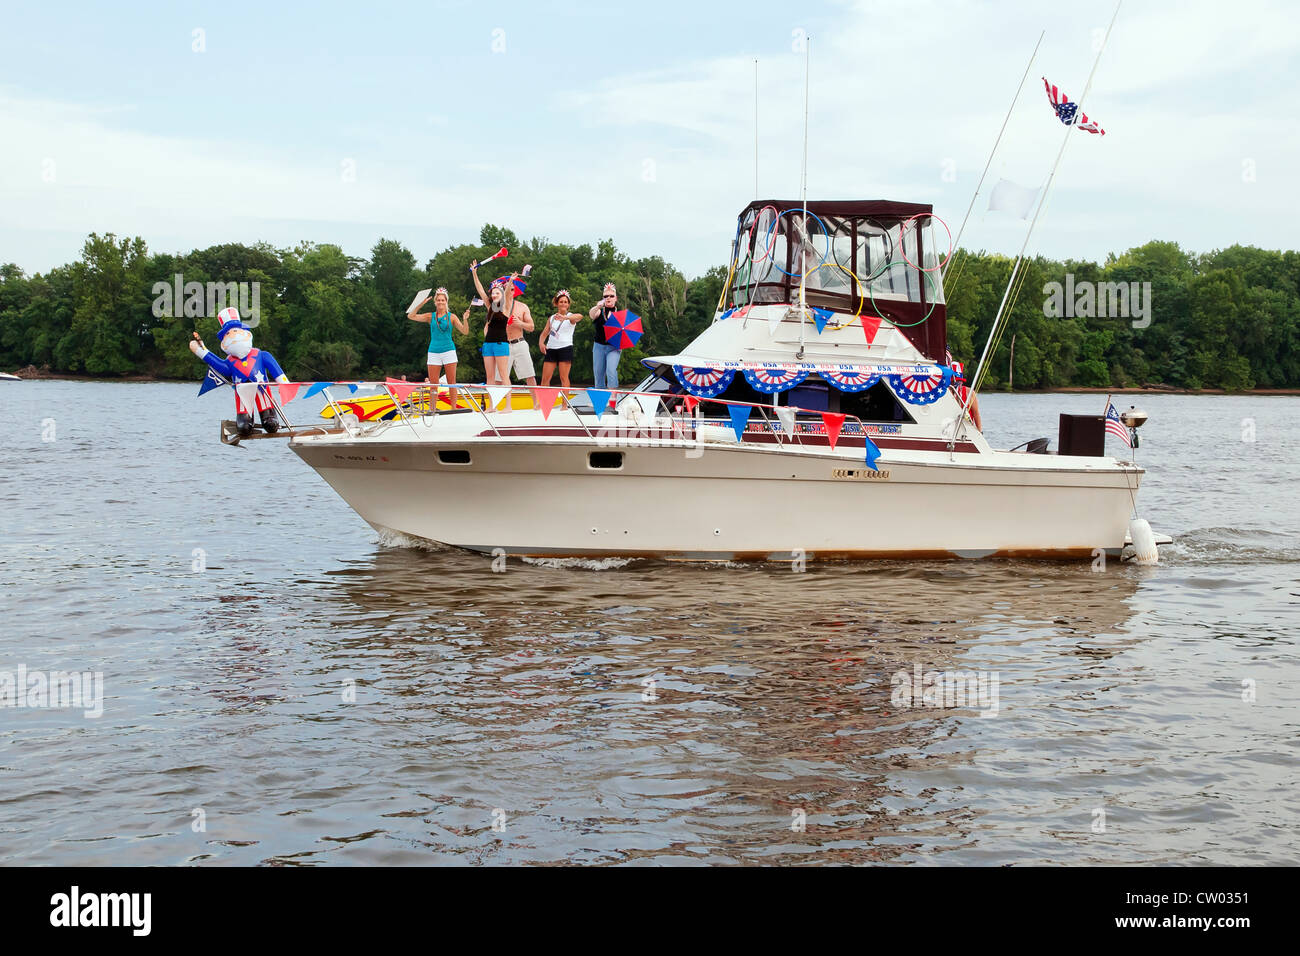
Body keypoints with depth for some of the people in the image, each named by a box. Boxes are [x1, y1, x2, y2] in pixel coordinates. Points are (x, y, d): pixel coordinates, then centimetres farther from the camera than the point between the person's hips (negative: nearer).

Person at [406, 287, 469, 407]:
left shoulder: (451, 316, 4)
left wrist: (465, 319, -18)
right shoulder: (430, 317, 7)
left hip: (449, 351, -1)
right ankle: (432, 410, 4)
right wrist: (421, 304, -9)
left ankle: (454, 409, 2)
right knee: (433, 384, 0)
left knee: (451, 382, -1)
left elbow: (465, 332, 0)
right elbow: (411, 316, 0)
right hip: (434, 353, 1)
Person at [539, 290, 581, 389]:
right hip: (551, 348, 4)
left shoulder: (571, 317, -2)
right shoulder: (551, 318, 14)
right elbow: (544, 333, 15)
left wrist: (565, 317, -45)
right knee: (545, 379, 0)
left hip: (565, 348, -4)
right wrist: (541, 343, -7)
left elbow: (579, 316, -25)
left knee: (564, 378, -8)